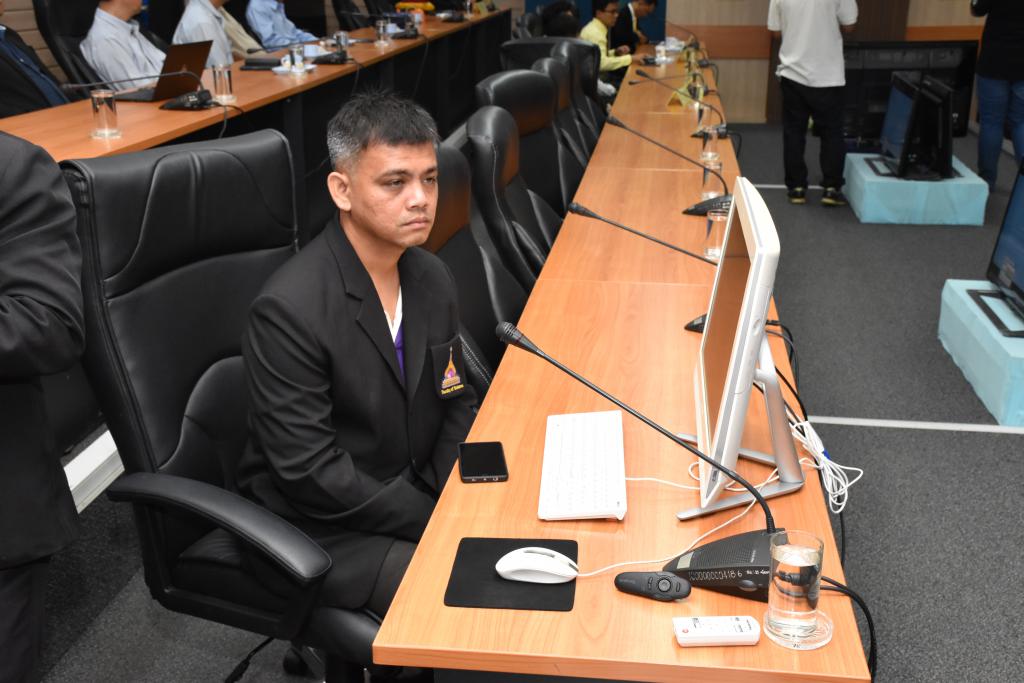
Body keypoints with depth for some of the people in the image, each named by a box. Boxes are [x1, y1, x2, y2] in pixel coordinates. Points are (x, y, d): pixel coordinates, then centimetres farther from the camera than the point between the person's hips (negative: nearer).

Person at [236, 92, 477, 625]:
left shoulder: (430, 278, -1)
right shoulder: (289, 309, -24)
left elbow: (457, 401, 10)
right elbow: (310, 472, -23)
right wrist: (436, 522, -19)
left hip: (415, 495, 7)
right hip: (319, 529, -7)